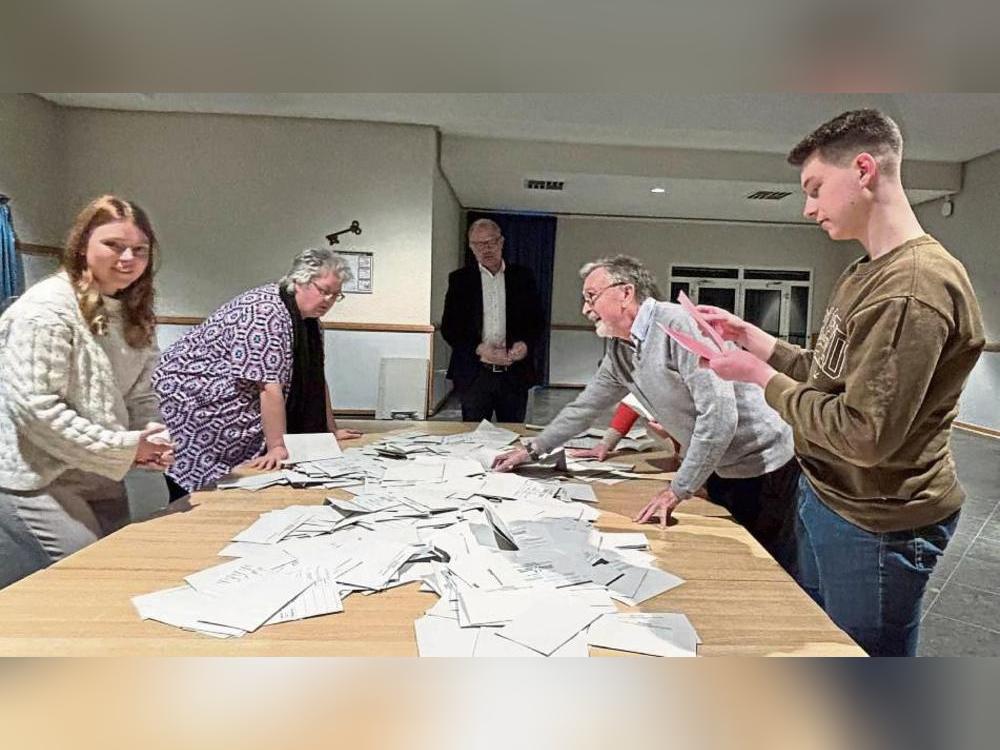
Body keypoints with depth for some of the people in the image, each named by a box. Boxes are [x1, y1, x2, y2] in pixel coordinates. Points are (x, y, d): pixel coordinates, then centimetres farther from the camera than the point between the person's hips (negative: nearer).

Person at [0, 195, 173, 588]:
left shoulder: (132, 315, 8)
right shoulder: (46, 309, -17)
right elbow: (34, 409, -23)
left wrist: (152, 438, -7)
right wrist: (125, 448, -20)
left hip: (102, 480, 8)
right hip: (39, 484, -8)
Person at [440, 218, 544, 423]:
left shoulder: (522, 277, 8)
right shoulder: (460, 279, 6)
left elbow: (538, 321, 9)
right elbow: (448, 327, 1)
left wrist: (525, 344, -12)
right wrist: (479, 349, -14)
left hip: (515, 373, 1)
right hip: (474, 374, -1)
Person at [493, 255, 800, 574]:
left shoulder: (679, 324, -24)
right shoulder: (619, 352, 3)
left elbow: (719, 414, -28)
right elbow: (585, 407, 16)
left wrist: (678, 490, -22)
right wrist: (530, 449, 17)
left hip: (762, 467, -8)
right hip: (719, 470, 8)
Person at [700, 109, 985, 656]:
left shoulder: (914, 288, -25)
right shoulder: (865, 274, 8)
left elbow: (864, 436, -28)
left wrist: (760, 376, -18)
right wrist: (750, 336, 3)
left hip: (874, 525, -9)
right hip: (824, 498, 9)